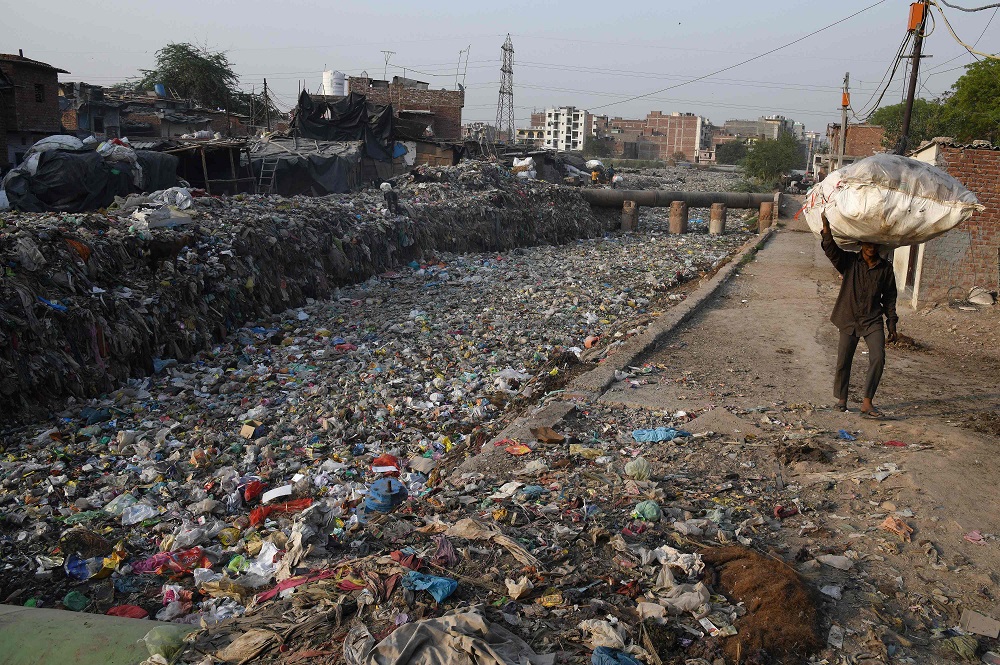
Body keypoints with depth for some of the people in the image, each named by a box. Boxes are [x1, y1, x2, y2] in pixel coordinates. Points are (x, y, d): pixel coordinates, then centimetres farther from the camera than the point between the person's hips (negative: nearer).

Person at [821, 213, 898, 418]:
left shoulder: (885, 268, 4)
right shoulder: (850, 262, 0)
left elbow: (889, 297, 9)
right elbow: (831, 251, -19)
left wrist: (892, 325, 7)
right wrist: (826, 230, -36)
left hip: (873, 321, 1)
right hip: (850, 319, -1)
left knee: (878, 358, -15)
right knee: (843, 362, 5)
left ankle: (867, 403, -9)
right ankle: (841, 398, 25)